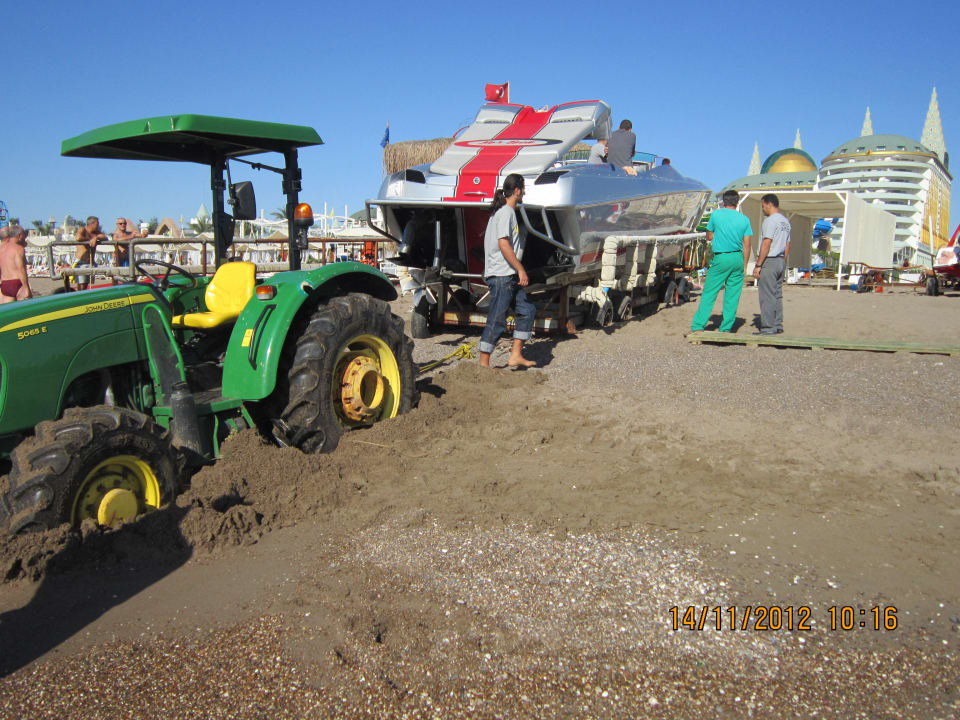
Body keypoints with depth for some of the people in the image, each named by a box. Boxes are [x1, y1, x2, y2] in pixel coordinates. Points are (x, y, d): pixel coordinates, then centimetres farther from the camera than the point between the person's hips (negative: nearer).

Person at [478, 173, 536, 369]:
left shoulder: (507, 211, 18)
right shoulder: (506, 212, -12)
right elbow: (503, 244, -20)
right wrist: (521, 270, -18)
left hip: (509, 276, 10)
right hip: (501, 275, -10)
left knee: (527, 309, 10)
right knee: (496, 321, -7)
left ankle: (516, 356, 13)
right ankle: (483, 364, 0)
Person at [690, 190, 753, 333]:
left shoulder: (716, 215, -2)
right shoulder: (744, 219, 5)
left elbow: (709, 237, 9)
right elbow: (746, 245, 6)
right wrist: (744, 265, 13)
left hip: (721, 258, -3)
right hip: (738, 258, 3)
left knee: (709, 293, 0)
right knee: (732, 296, 8)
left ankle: (698, 326, -3)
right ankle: (726, 328, 12)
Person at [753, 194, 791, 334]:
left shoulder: (770, 221, -13)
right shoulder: (785, 221, 16)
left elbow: (766, 244, -18)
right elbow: (787, 245, 18)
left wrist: (758, 265, -16)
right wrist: (783, 263, 21)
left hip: (769, 261, -9)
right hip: (781, 261, 9)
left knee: (767, 296, -7)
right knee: (777, 295, 13)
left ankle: (768, 327, -7)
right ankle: (778, 325, 17)